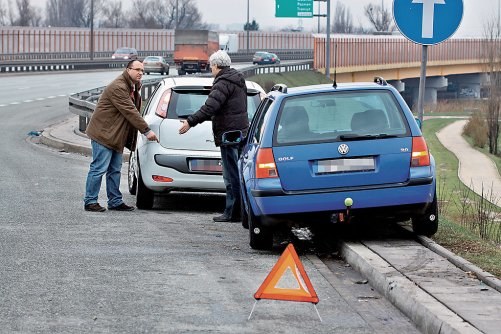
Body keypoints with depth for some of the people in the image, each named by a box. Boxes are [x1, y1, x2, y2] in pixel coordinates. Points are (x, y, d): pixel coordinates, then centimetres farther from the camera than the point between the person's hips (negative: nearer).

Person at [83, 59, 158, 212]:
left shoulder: (133, 88, 14)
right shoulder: (118, 88, -20)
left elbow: (133, 112, 17)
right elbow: (130, 112, -23)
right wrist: (146, 131, -23)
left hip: (116, 136, 10)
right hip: (103, 134, -10)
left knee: (115, 170, 12)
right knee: (99, 169, -7)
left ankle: (115, 201, 17)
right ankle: (90, 201, -2)